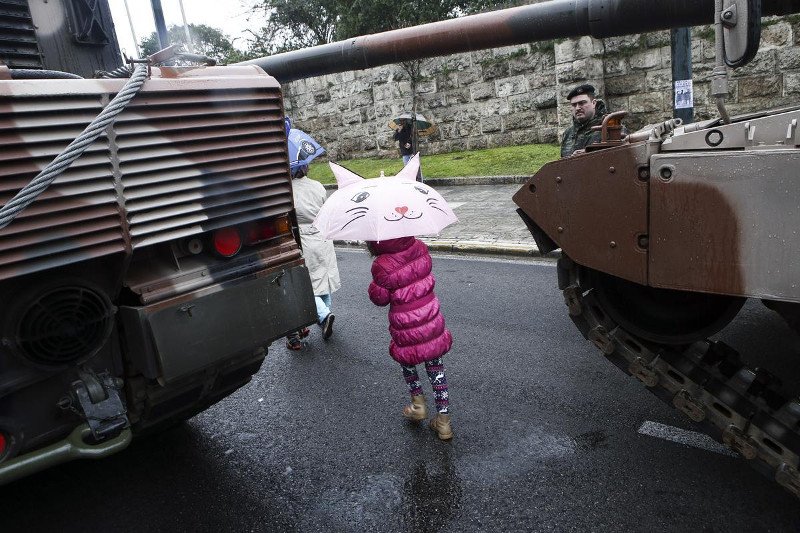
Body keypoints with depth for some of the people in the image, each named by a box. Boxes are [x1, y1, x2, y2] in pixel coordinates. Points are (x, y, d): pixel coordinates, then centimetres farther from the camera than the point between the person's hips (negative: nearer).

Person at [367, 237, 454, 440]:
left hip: (406, 328, -4)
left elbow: (380, 299, -9)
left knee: (406, 359, 28)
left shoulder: (381, 266, -22)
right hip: (432, 321, 4)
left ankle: (418, 403, 30)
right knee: (435, 367, 15)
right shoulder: (420, 248, -8)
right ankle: (443, 420, 21)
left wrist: (375, 284, 6)